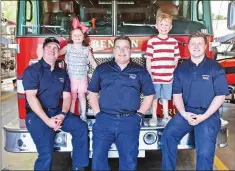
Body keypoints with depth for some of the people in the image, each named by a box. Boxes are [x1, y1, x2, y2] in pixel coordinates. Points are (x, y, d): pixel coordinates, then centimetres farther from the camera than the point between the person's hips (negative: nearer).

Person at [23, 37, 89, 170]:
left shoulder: (62, 73, 13)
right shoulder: (32, 70, -5)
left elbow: (67, 97, 10)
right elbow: (31, 97, -15)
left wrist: (63, 114, -11)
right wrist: (47, 120, -22)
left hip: (57, 112, 6)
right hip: (37, 115, -5)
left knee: (81, 127, -14)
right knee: (46, 154, -21)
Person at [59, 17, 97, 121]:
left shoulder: (86, 50, 1)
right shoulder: (68, 47, 0)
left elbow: (93, 62, 6)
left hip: (82, 77, 1)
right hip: (71, 77, 0)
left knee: (82, 96, 9)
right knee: (72, 97, 6)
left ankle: (83, 116, 18)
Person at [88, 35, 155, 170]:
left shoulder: (141, 71, 8)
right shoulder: (101, 69, 10)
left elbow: (149, 96, 10)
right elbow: (92, 93, 12)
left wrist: (139, 114, 1)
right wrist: (98, 114, 1)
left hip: (129, 121, 0)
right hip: (104, 120, 1)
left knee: (129, 160, 3)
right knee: (98, 157, 0)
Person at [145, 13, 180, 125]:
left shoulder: (174, 42, 5)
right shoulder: (151, 42, -4)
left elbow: (176, 60, 9)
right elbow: (148, 60, -3)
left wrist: (175, 74, 5)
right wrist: (149, 74, -6)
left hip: (168, 77, 2)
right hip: (155, 76, -2)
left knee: (165, 98, 15)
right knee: (154, 98, 10)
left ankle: (166, 116, 28)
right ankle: (154, 117, 23)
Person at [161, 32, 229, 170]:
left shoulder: (215, 68, -1)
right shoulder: (181, 69, 9)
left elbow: (220, 96, -5)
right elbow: (177, 94, 7)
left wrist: (204, 116, -13)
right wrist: (184, 113, -10)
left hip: (208, 114, -3)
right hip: (186, 112, 3)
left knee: (205, 152, -17)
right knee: (168, 135, -17)